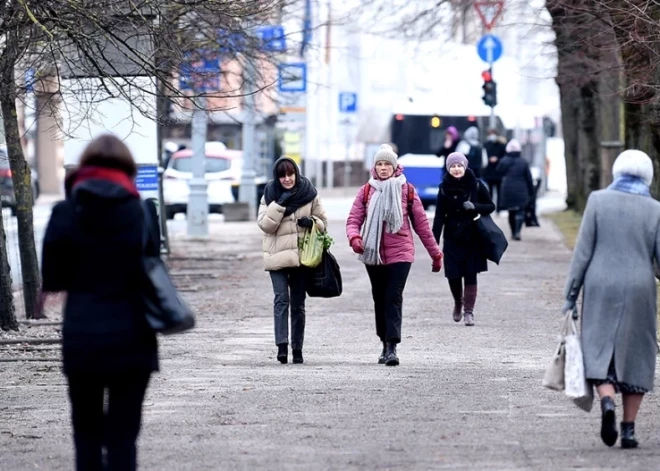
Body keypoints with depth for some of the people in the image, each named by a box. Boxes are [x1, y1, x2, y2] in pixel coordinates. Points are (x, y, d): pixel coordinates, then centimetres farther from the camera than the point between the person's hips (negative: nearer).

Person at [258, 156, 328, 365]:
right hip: (277, 256, -2)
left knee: (298, 303, 8)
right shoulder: (270, 195, 2)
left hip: (301, 256, 2)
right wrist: (279, 205, -18)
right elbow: (264, 225, -7)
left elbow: (323, 223, 10)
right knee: (281, 298, -16)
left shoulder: (309, 193, 4)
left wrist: (312, 222, -12)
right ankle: (282, 345, -23)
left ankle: (297, 348, 14)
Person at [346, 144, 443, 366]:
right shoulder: (366, 191, 6)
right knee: (379, 299, 10)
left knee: (393, 298, -13)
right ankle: (385, 344, 21)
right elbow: (354, 219, 2)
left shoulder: (407, 191, 2)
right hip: (373, 254, 3)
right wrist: (354, 237, -20)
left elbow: (421, 223, 7)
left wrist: (435, 253, 10)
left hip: (400, 253, -3)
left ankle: (392, 347, -19)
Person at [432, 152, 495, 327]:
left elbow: (490, 206, 4)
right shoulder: (444, 188, 0)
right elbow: (439, 217, -2)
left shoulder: (476, 186, -2)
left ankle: (469, 311, 2)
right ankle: (458, 303, 29)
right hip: (452, 239, 1)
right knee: (453, 275, 1)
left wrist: (475, 207, -16)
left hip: (472, 238, -1)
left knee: (470, 275, -4)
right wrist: (434, 241, -9)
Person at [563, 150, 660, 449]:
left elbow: (583, 251, -3)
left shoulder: (598, 201, -1)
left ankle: (607, 401, -24)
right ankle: (628, 429, 8)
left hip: (601, 289, 0)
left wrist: (571, 294, 2)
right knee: (635, 355, 10)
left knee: (599, 350, 5)